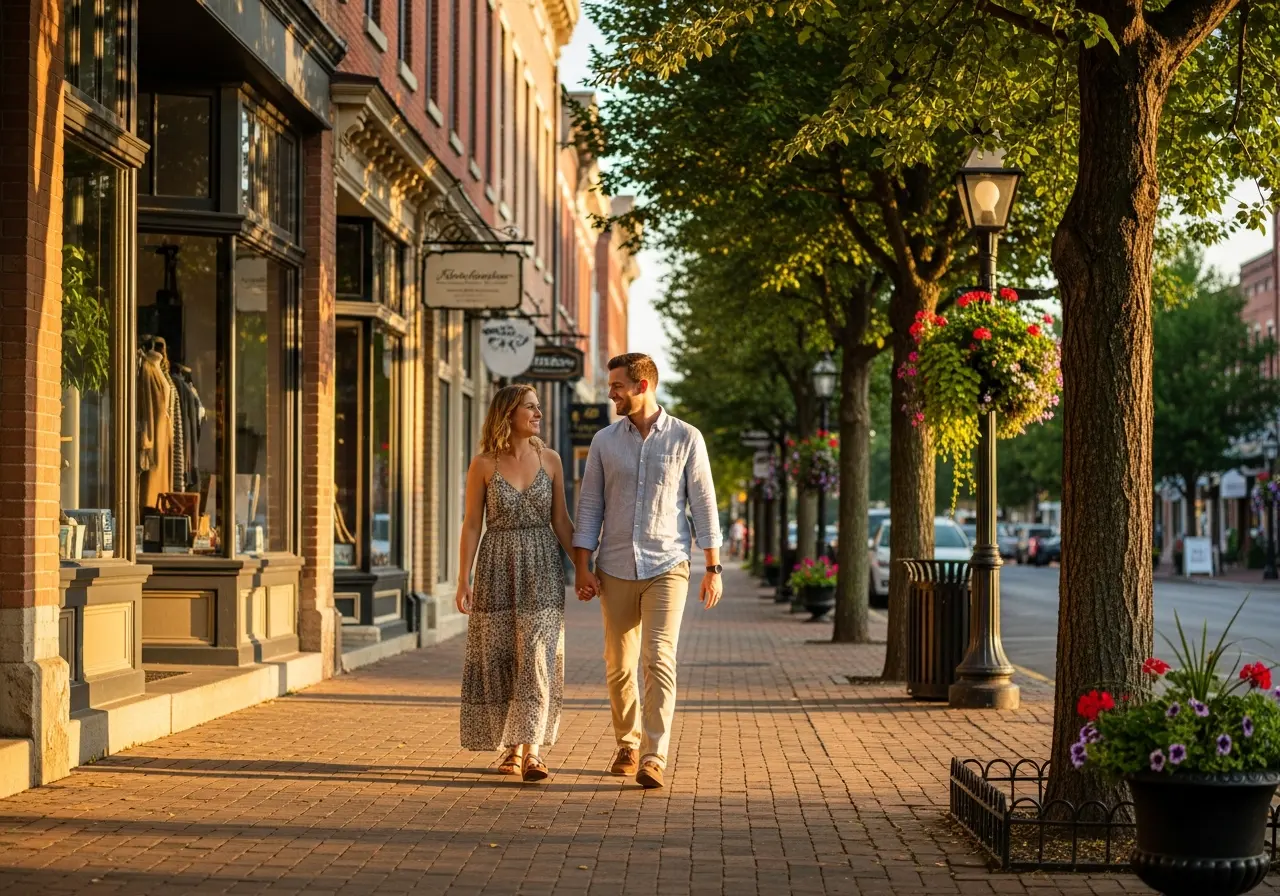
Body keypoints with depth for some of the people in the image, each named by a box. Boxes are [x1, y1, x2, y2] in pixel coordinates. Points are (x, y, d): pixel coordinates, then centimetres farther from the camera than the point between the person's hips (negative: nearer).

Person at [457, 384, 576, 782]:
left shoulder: (549, 459, 4)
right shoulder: (483, 464, -2)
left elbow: (561, 522, 8)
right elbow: (472, 525, 0)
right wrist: (463, 579, -7)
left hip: (541, 570, 1)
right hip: (497, 569, 0)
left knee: (537, 658, -9)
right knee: (499, 661, 5)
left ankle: (532, 751, -12)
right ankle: (511, 746, 19)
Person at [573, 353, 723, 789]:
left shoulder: (686, 438, 0)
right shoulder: (605, 441, 6)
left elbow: (703, 503, 1)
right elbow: (590, 505, 7)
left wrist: (714, 568, -2)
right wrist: (582, 566, 0)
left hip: (667, 566, -3)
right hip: (616, 569, 3)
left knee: (659, 659, -14)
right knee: (618, 666, 8)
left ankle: (653, 758, -16)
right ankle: (627, 744, 27)